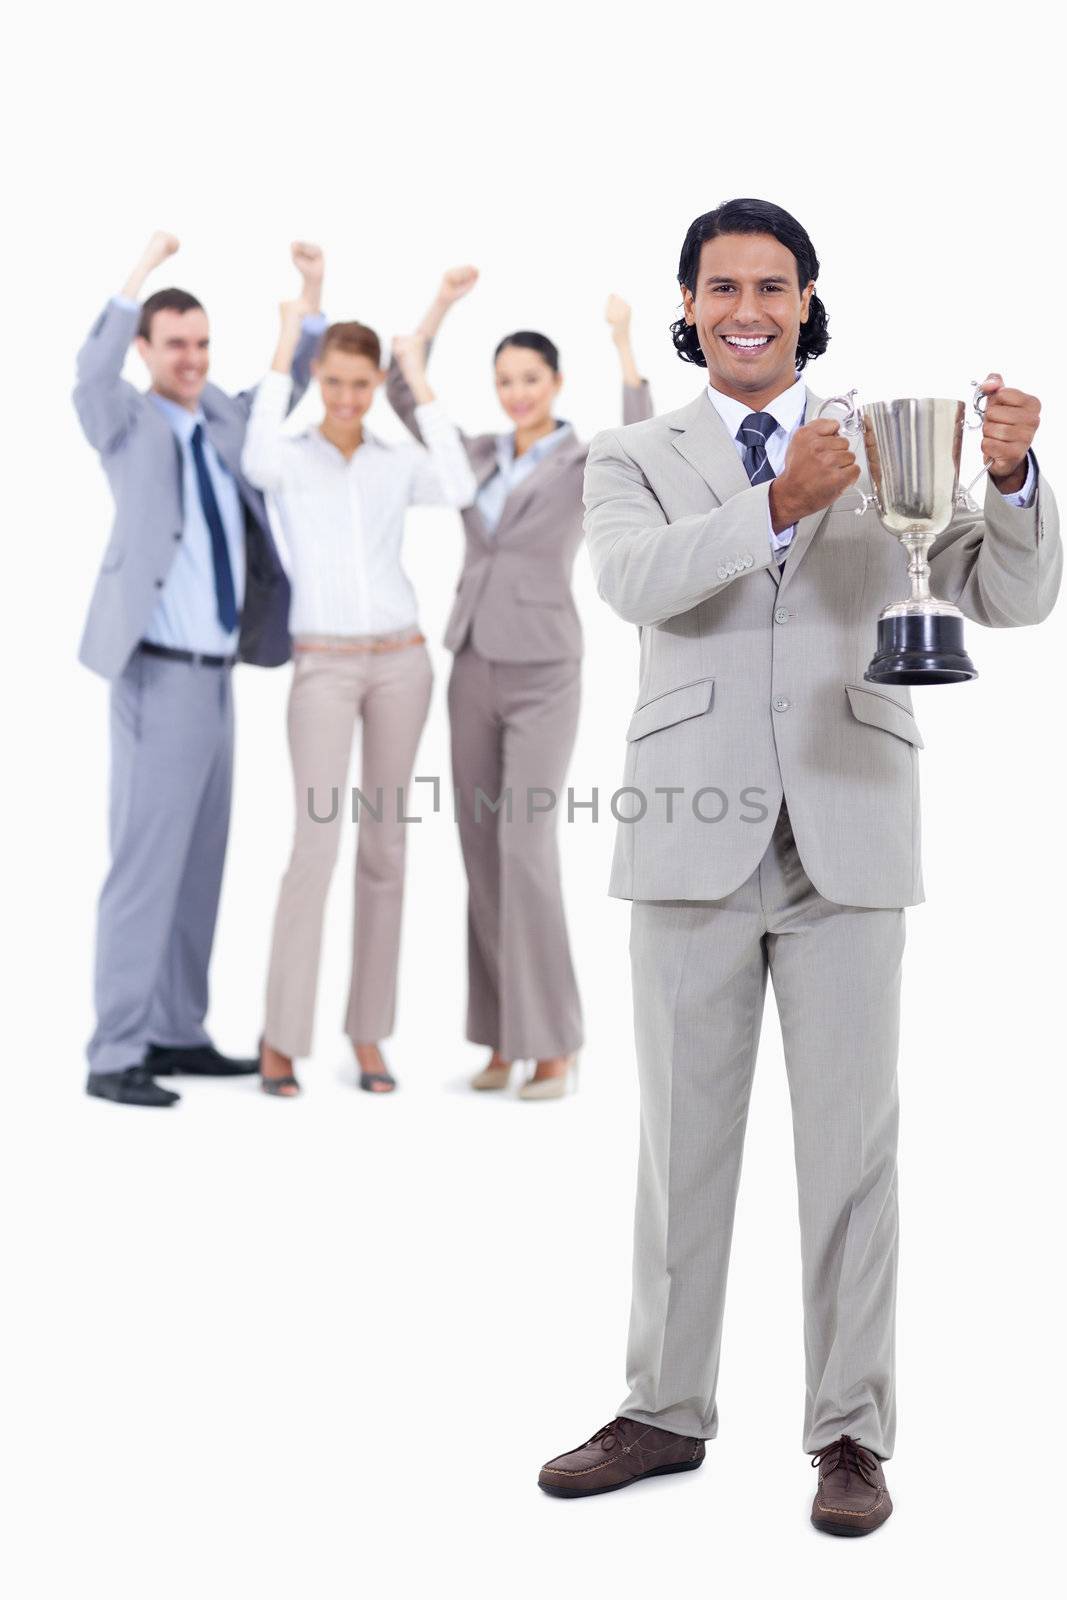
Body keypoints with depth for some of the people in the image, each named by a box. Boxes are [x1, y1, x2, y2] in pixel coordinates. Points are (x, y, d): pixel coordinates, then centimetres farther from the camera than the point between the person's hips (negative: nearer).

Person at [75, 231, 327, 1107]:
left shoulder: (220, 418, 14)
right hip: (158, 675, -7)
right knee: (146, 862, -7)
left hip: (215, 675, 7)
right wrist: (139, 275, -33)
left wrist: (312, 296, 12)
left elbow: (289, 390, 26)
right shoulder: (128, 423, -3)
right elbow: (91, 378, -23)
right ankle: (115, 1056, -2)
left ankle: (178, 1033, 20)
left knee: (201, 863, 11)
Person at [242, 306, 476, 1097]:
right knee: (318, 846, -13)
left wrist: (422, 382, -8)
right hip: (323, 669, -3)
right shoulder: (290, 459, 0)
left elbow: (460, 491, -15)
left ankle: (368, 1034, 13)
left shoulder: (400, 464, 7)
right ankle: (280, 1037, -2)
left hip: (401, 662, 3)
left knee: (384, 846, 4)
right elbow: (259, 465, -26)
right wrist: (282, 349, -16)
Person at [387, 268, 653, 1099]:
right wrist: (442, 306, 1)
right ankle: (507, 1037, 12)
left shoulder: (589, 463, -4)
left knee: (525, 852, -15)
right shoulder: (477, 456, 12)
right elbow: (401, 396, 8)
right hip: (475, 670, 6)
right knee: (484, 858, 4)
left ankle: (555, 1042, -5)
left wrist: (624, 344, -27)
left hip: (543, 676, -6)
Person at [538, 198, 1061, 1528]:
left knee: (850, 1142, 4)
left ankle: (851, 1431, 17)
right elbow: (634, 581, -15)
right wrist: (778, 508, -30)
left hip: (848, 833, 0)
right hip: (694, 834, 1)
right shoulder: (634, 459, 7)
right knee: (681, 1136, 11)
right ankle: (666, 1411, 25)